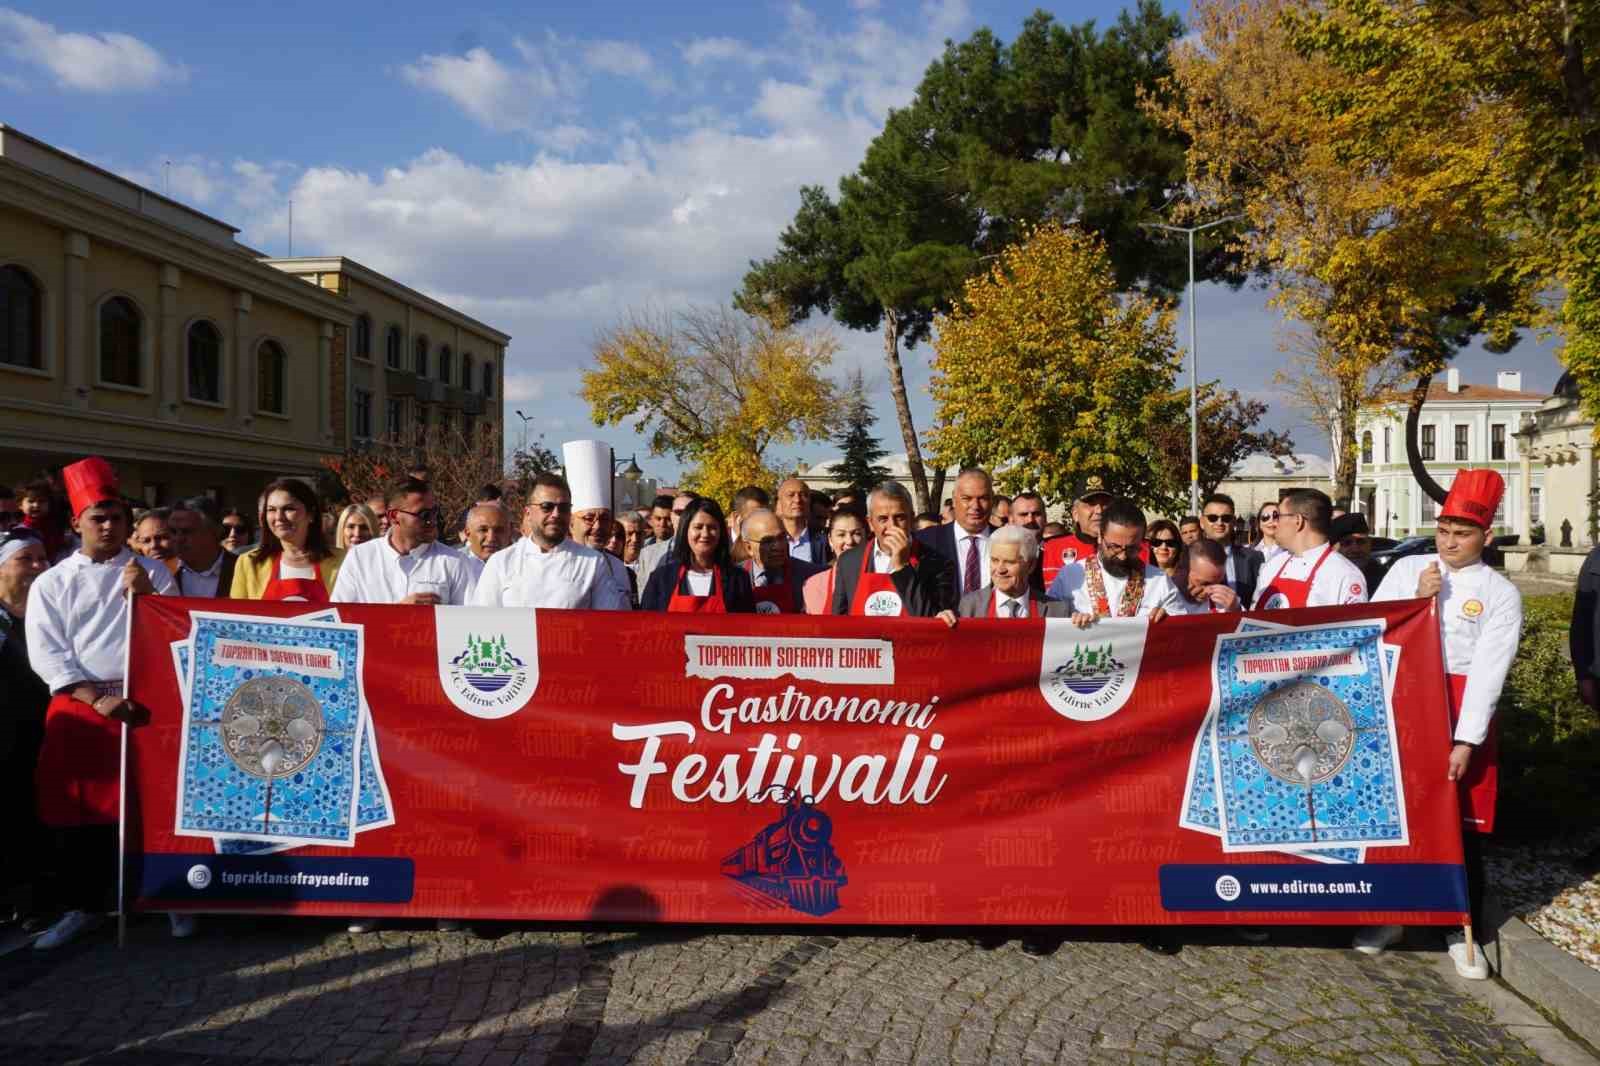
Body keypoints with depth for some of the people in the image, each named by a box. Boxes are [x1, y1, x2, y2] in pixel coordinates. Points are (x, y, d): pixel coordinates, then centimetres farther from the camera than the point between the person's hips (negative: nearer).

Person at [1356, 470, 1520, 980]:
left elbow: (1488, 670, -10)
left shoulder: (1501, 594, -3)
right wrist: (1417, 600, -12)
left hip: (1460, 716, -2)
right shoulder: (1406, 569, 4)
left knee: (1461, 826, 6)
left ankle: (1462, 930, 22)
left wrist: (1465, 741, -17)